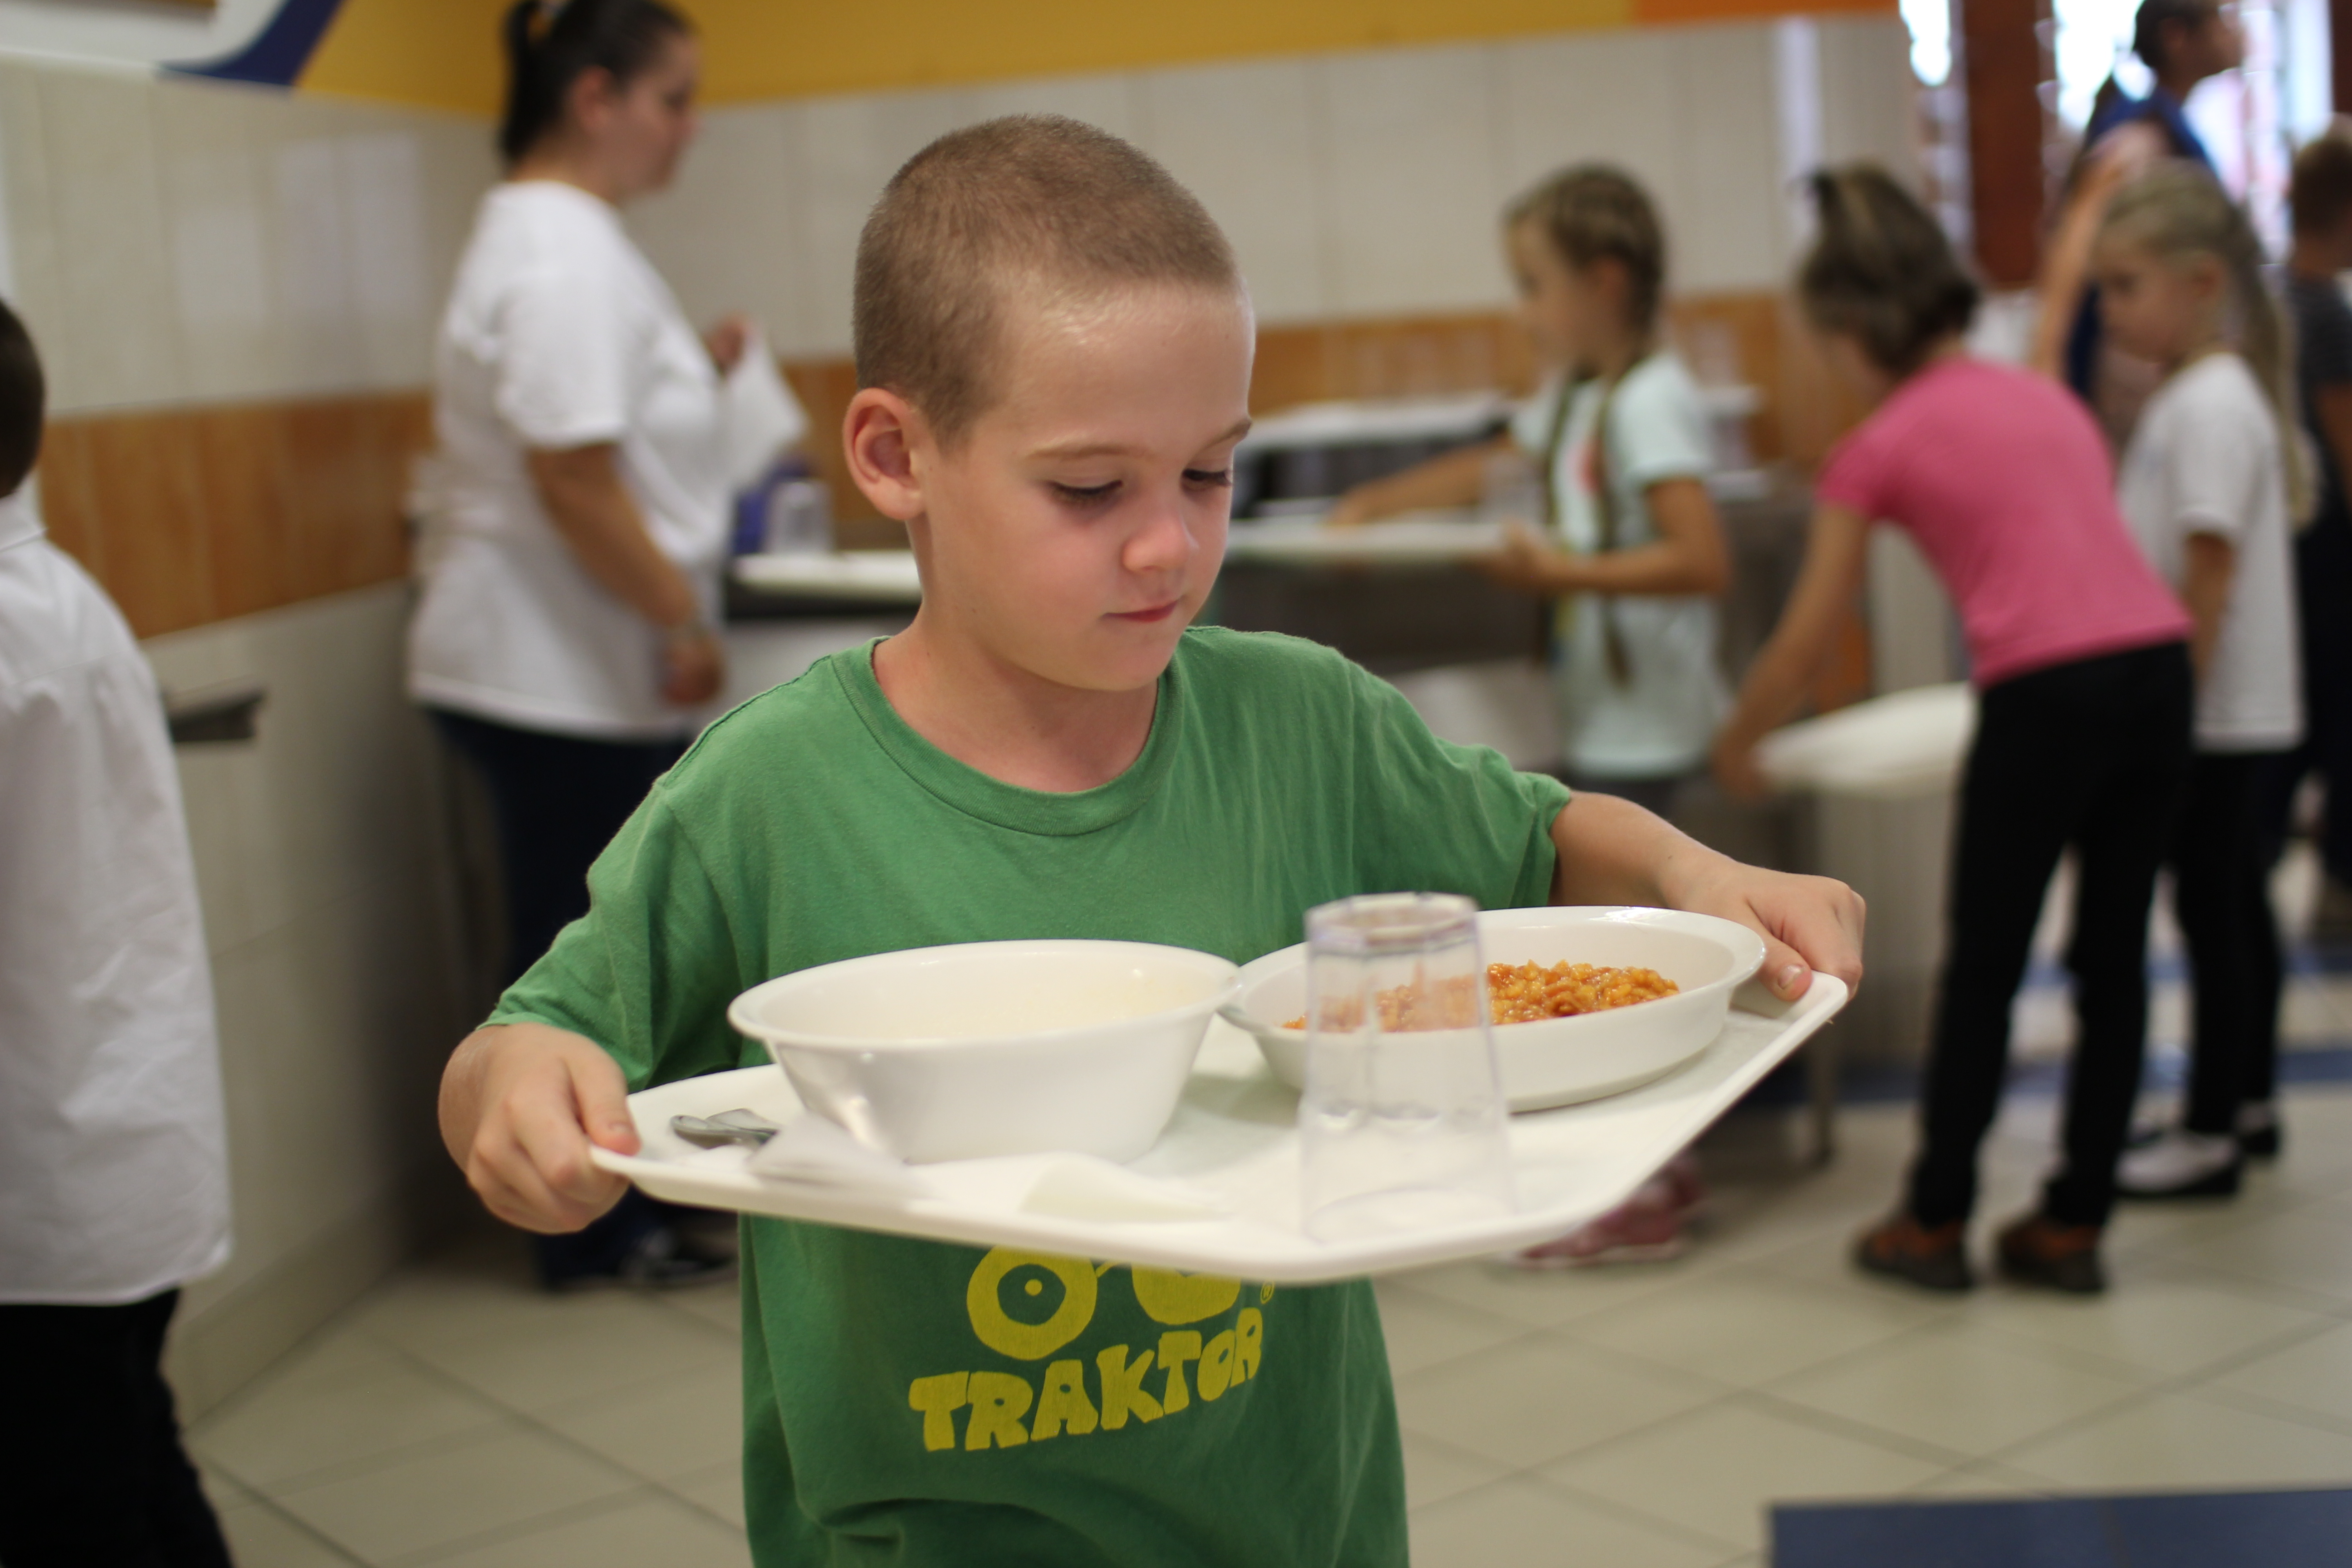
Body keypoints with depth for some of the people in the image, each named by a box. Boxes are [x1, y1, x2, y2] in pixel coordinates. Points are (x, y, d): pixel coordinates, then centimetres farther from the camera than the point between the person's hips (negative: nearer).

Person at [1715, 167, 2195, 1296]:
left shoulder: (1879, 447, 3)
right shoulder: (2044, 396, 20)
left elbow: (1806, 642, 7)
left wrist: (1734, 749, 22)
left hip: (2046, 693, -6)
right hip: (2159, 665, 6)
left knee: (1984, 965, 9)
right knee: (2114, 957, 13)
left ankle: (1936, 1223, 20)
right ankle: (2073, 1225, 22)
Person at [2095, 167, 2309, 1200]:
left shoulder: (2213, 405, -17)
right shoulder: (2194, 395, 13)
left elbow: (2210, 574, -21)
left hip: (2218, 717, -10)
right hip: (2227, 715, 10)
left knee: (2213, 910, -3)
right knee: (2235, 909, 16)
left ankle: (2210, 1135, 4)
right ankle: (2243, 1103, 27)